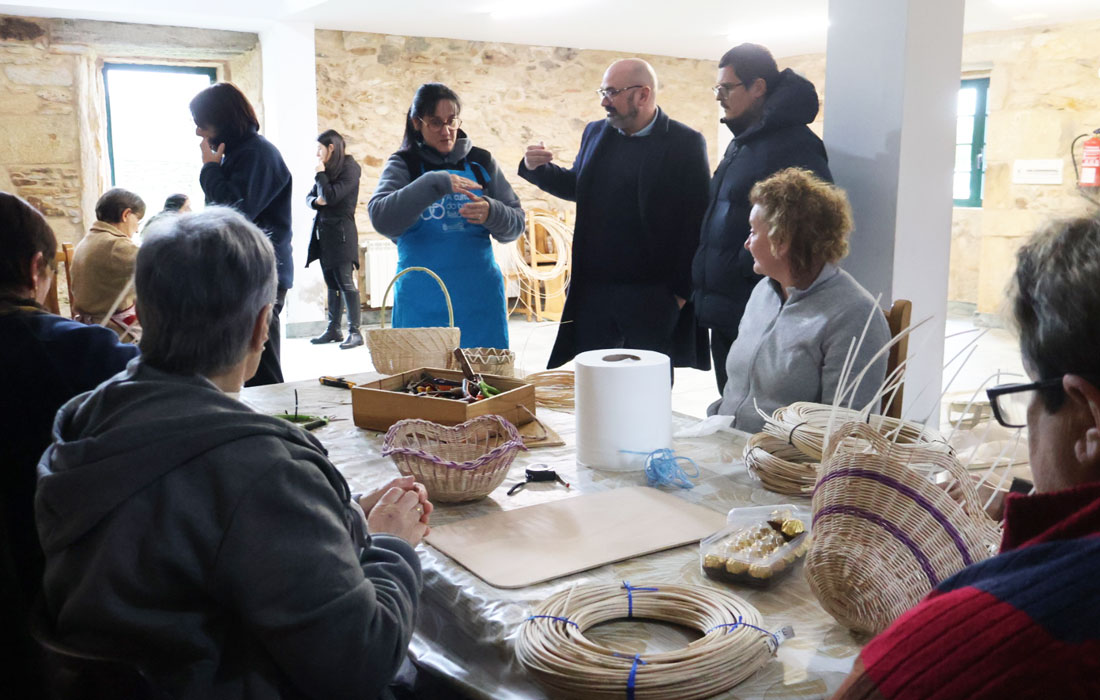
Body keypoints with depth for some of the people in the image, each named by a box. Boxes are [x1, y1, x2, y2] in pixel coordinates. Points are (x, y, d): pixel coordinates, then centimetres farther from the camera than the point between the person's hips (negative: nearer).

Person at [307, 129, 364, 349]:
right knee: (332, 284, 10)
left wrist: (320, 173, -6)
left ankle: (355, 332, -8)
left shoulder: (349, 169, -8)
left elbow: (331, 196, -18)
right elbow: (310, 197, 17)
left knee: (345, 283, -10)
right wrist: (316, 201, -6)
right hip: (324, 233, 8)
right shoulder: (328, 170, 16)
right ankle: (333, 330, 15)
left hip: (341, 232, -8)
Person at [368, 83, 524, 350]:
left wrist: (491, 213, -14)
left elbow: (516, 222, 7)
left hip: (480, 299, 2)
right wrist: (435, 183, -22)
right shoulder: (403, 165, 3)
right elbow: (381, 218, -15)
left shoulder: (481, 162, 8)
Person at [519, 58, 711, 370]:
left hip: (652, 296, -5)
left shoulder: (686, 143, -7)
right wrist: (537, 169, 3)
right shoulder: (595, 133, 10)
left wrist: (682, 291, -10)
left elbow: (696, 223, -8)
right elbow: (577, 188, 22)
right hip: (593, 289, 5)